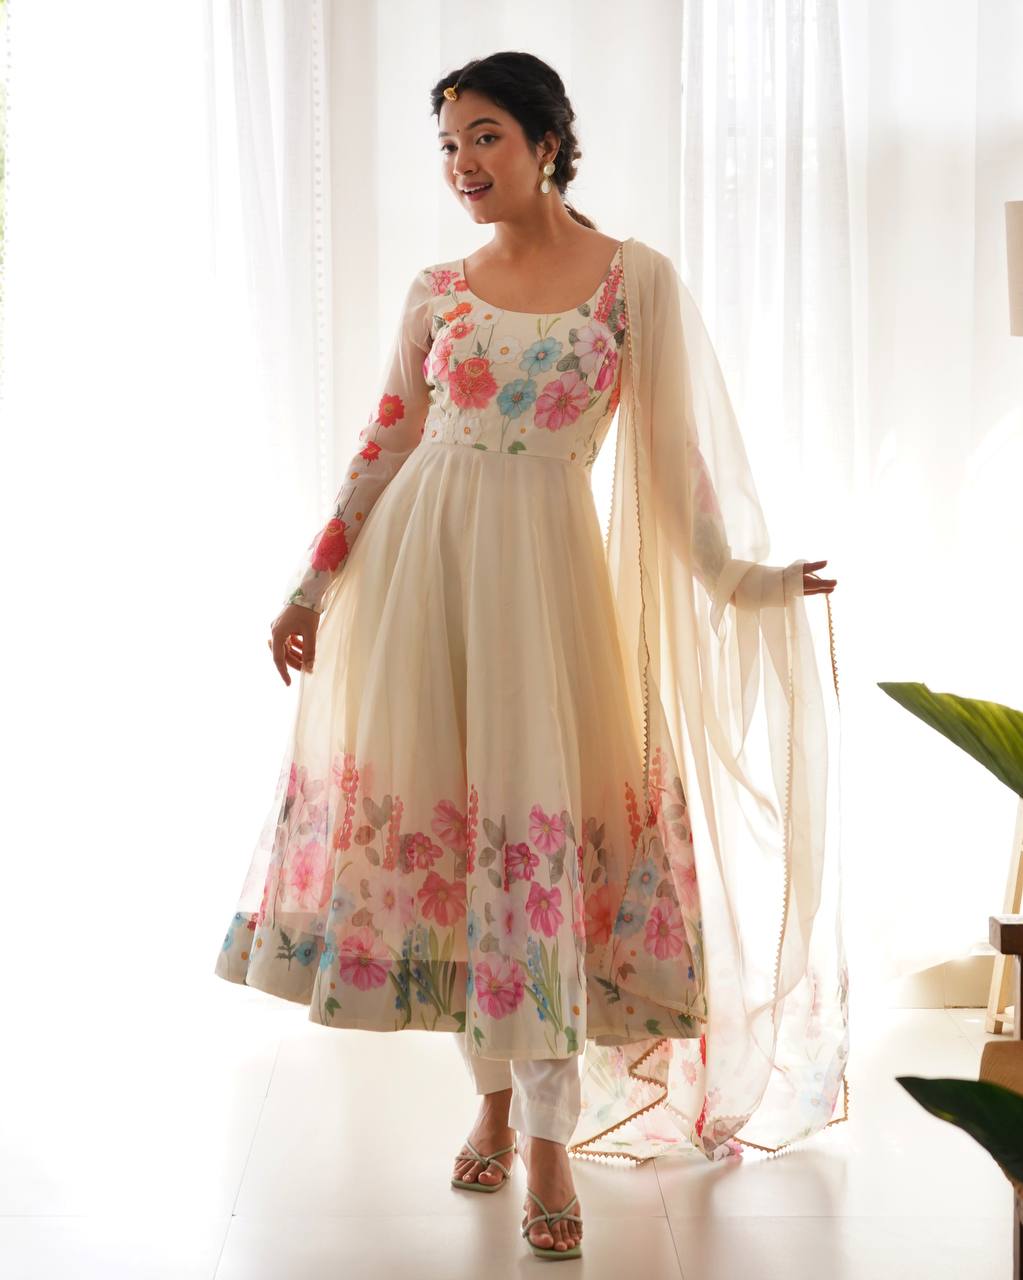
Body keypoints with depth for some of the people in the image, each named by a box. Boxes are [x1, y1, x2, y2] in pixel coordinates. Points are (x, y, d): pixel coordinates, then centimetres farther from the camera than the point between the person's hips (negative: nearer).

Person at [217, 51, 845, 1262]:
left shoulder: (635, 278, 1)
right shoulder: (436, 290, 8)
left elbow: (673, 447, 3)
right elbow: (384, 447, 11)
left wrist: (734, 574, -2)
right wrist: (312, 584, 11)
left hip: (548, 561, -3)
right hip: (422, 559, 3)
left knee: (537, 821, -6)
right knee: (437, 807, 3)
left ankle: (550, 1142, 0)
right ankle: (493, 1099, 17)